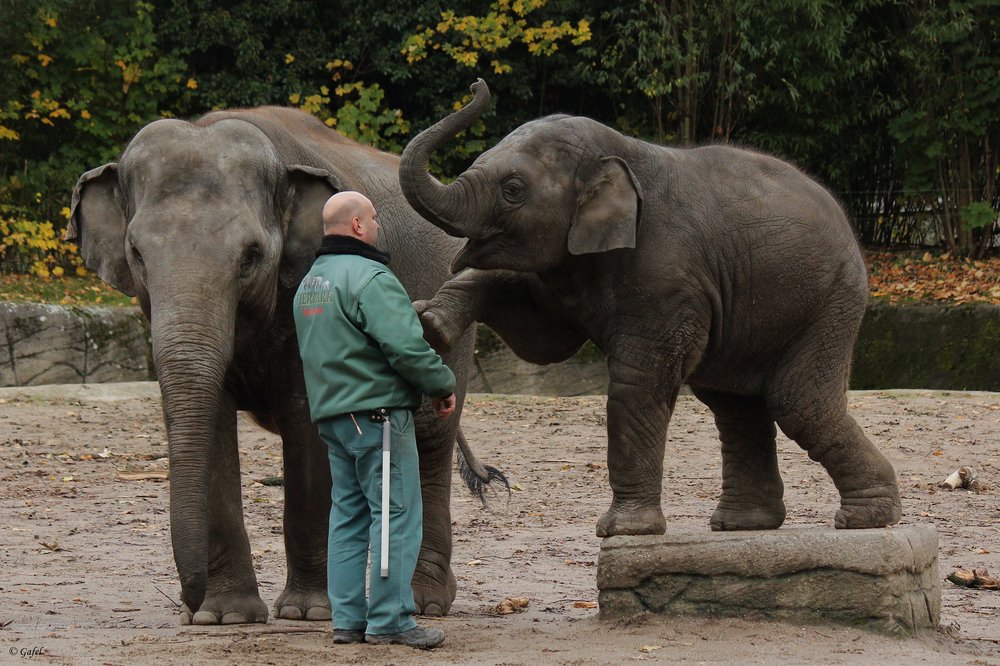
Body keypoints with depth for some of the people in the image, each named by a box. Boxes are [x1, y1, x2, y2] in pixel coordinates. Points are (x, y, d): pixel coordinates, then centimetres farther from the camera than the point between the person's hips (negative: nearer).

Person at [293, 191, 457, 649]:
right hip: (377, 410, -9)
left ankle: (348, 619, 11)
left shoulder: (309, 283, 17)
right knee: (396, 514, -5)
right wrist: (443, 385, -6)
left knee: (349, 515, 12)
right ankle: (390, 620, -6)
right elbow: (406, 347, -21)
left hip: (331, 414, 9)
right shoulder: (368, 277, -15)